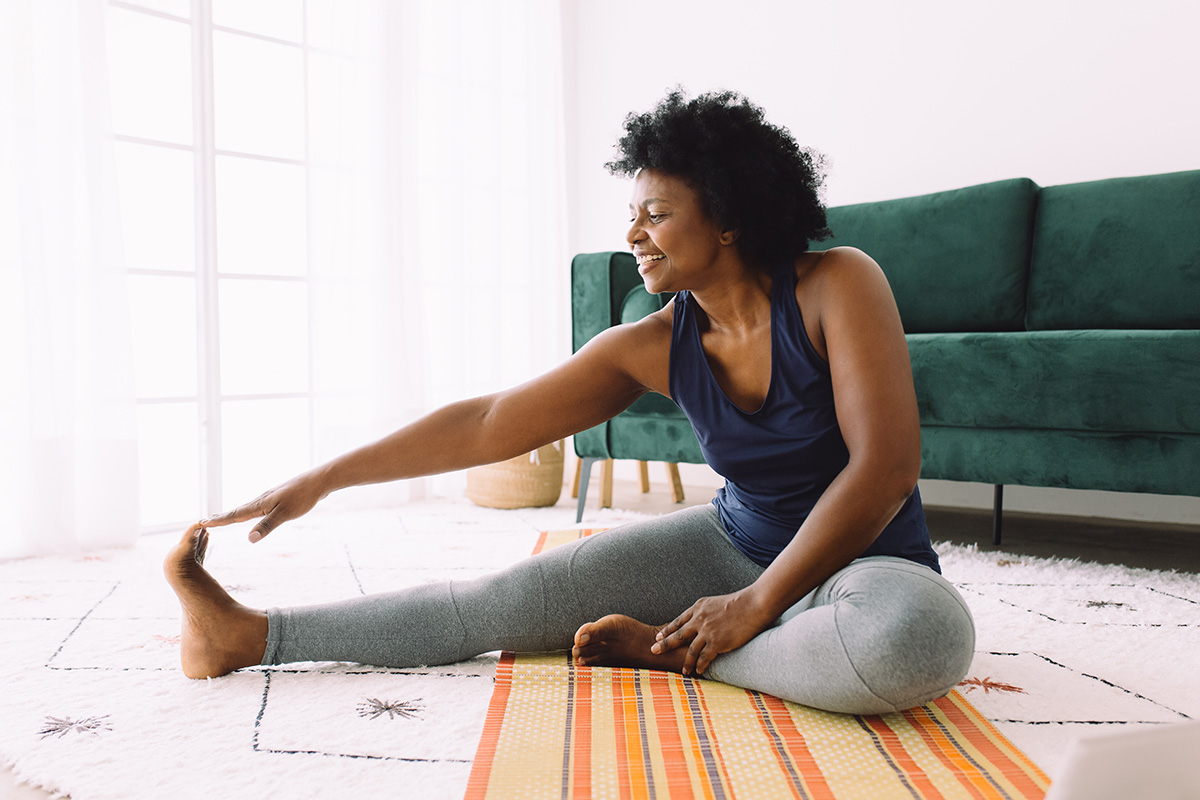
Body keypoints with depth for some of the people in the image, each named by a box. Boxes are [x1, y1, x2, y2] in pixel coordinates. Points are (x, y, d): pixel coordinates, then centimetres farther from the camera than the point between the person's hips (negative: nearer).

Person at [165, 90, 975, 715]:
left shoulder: (837, 285, -18)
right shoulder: (654, 346, -7)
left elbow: (885, 465, -23)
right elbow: (487, 423, -6)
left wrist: (757, 603, -23)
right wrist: (322, 480, -6)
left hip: (867, 557, -2)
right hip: (735, 541, 3)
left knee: (920, 635, -40)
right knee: (517, 594, -9)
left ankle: (670, 649, -18)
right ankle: (252, 634, 0)